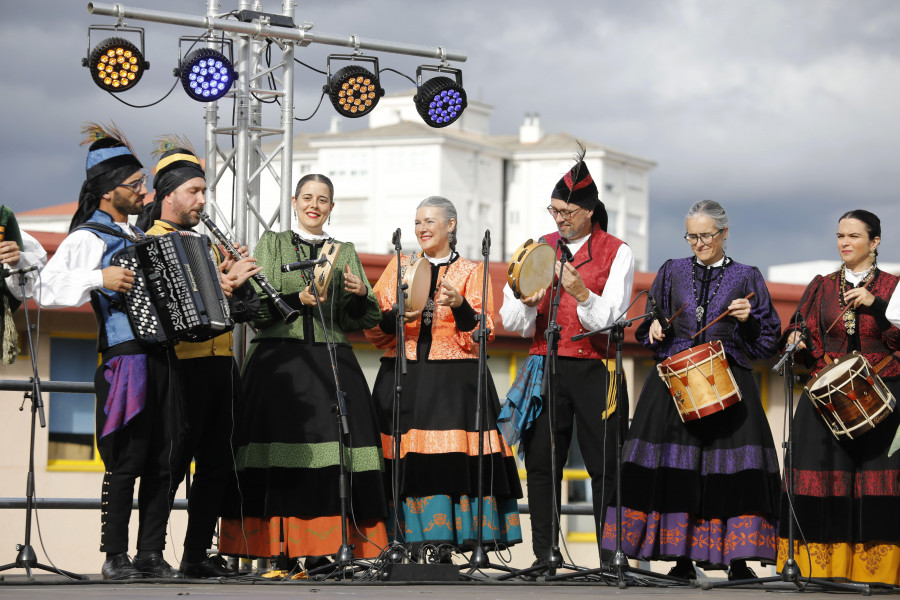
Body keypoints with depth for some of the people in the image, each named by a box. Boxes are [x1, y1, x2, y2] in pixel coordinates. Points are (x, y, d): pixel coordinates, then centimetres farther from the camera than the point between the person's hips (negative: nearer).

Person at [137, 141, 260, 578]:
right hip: (184, 364, -8)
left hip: (220, 360, 8)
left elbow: (240, 304, 19)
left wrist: (238, 276, -1)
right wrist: (224, 281, -18)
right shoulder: (152, 242, -2)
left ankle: (197, 555, 14)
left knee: (217, 463, 8)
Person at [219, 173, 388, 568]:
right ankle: (275, 548, -11)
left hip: (331, 361, 2)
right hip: (279, 360, -2)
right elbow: (257, 304, 0)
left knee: (328, 453, -9)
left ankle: (319, 549, -8)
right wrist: (297, 299, -15)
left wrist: (361, 293, -9)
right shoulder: (272, 244, 13)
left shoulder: (345, 252, 18)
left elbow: (364, 319, 12)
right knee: (279, 453, -11)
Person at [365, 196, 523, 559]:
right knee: (406, 461, -6)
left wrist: (460, 305, -18)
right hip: (404, 377, 2)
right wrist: (399, 316, -11)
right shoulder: (400, 267, 15)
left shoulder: (471, 272, 9)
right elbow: (373, 328, 9)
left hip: (455, 380, -2)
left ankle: (443, 544, -11)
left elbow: (482, 332, -1)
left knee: (452, 458, -12)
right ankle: (413, 543, -4)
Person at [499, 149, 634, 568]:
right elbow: (512, 321, 7)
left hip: (595, 371, -3)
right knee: (540, 463, 1)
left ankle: (611, 560, 1)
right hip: (546, 366, 3)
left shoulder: (616, 253, 2)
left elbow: (611, 319, -9)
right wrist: (526, 303, -15)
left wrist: (581, 294, -26)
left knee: (605, 466, -3)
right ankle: (544, 560, 8)